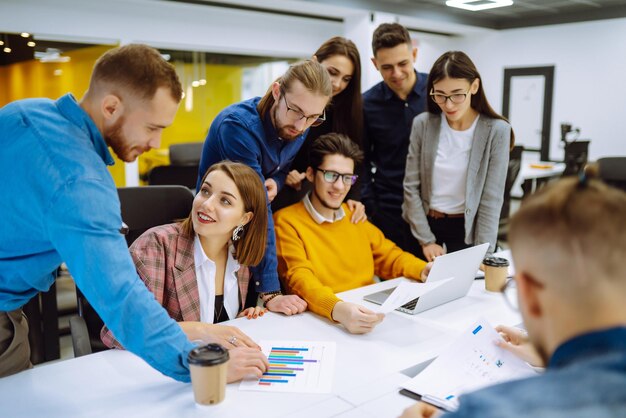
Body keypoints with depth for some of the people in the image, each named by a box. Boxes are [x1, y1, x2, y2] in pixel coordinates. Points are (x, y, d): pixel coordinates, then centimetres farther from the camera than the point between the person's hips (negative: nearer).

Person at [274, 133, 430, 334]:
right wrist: (337, 309, -37)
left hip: (368, 315, 6)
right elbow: (300, 279, -17)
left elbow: (388, 256, 21)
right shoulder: (286, 221, -5)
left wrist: (424, 271, 1)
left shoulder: (355, 215, 15)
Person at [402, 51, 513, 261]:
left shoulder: (496, 130, -12)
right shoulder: (423, 124, -7)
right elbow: (411, 187, -5)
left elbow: (491, 199, -12)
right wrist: (426, 240, -8)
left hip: (468, 229, -2)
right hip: (424, 224, 2)